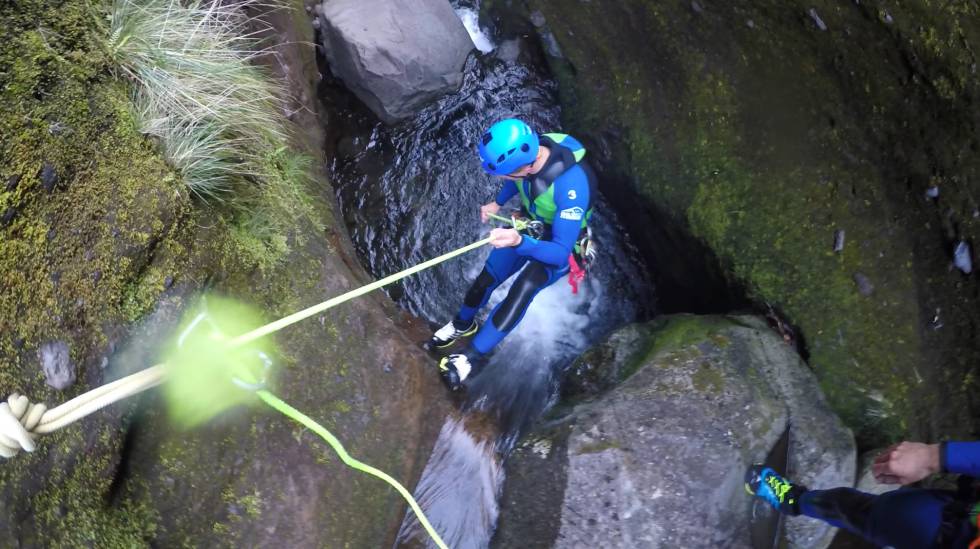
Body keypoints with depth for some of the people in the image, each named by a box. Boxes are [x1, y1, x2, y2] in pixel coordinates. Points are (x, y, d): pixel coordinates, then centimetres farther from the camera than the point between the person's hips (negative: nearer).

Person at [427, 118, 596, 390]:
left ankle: (473, 357, -18)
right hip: (528, 226, 6)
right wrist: (497, 202, 1)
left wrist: (519, 242, -57)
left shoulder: (572, 185, -43)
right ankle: (462, 325, 43)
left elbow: (560, 253, -43)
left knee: (524, 288, -29)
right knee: (486, 279, 12)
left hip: (559, 245, -6)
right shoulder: (528, 149, -24)